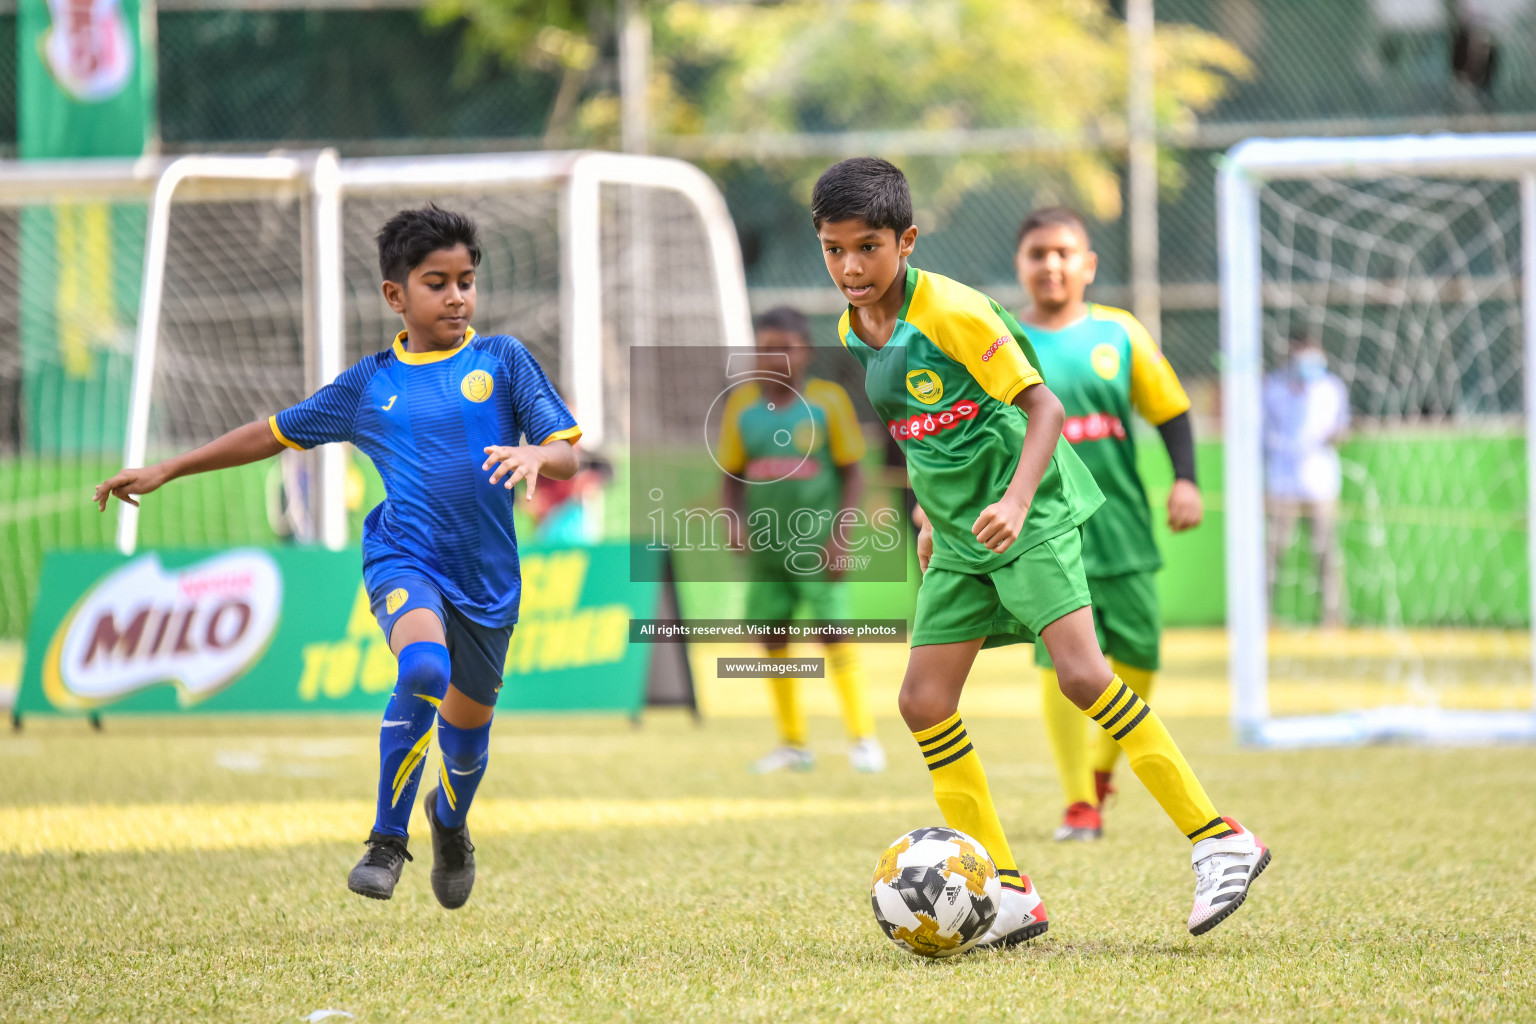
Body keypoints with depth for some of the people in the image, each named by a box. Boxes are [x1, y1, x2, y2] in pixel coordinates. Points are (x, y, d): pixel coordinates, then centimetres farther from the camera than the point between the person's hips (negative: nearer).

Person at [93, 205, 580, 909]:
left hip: (487, 575, 2)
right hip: (404, 558, -2)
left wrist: (535, 456, -26)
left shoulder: (502, 360, 3)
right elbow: (274, 433, 17)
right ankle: (386, 839, -20)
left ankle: (449, 820, 52)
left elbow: (568, 454, -1)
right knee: (424, 667, -32)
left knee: (467, 720, 15)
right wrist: (165, 471, 18)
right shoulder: (368, 384, 6)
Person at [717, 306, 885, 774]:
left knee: (835, 634, -10)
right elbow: (732, 473, 11)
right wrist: (737, 524, -5)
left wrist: (838, 536, -9)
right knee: (774, 639, 6)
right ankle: (792, 744, 17)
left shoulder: (828, 399, -5)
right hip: (766, 545, 4)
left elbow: (851, 472, -1)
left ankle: (863, 739, -3)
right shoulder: (742, 403, 3)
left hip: (816, 543, -4)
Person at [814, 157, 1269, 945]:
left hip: (1033, 521, -8)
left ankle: (1219, 841, -15)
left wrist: (1017, 501, -31)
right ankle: (1008, 894, 6)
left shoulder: (952, 313, -18)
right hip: (960, 539, 8)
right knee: (924, 702, -1)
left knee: (1081, 675, -21)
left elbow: (1043, 408, -18)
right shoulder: (854, 331, 5)